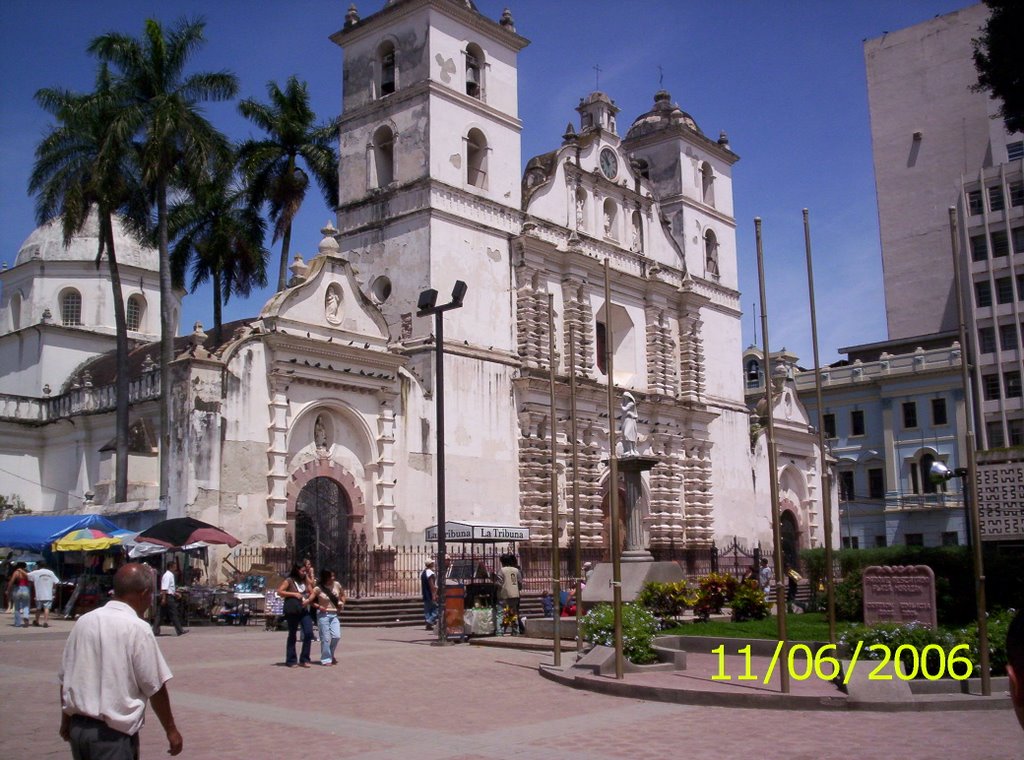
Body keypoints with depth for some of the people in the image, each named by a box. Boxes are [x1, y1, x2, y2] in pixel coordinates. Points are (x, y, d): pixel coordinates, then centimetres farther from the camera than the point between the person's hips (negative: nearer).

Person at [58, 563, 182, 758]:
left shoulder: (83, 621, 4)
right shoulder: (137, 628, -14)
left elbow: (64, 677, 11)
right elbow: (155, 688, -10)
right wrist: (171, 730, 0)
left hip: (77, 726, 7)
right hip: (114, 733, -7)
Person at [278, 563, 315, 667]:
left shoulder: (305, 581, 13)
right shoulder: (289, 581, -4)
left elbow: (312, 593, 14)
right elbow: (279, 592, -13)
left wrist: (308, 600, -7)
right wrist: (294, 594, -18)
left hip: (304, 611, 5)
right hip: (292, 612, -5)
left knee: (309, 633, -6)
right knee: (292, 635, 5)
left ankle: (304, 660, 3)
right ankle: (291, 661, 15)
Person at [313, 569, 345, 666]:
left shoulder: (337, 585, 1)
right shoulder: (319, 588, -12)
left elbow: (342, 594, 19)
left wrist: (342, 603, 8)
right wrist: (318, 606, -17)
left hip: (334, 614, 4)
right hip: (323, 615, -4)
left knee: (336, 636, -3)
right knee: (325, 638, -2)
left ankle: (331, 654, 21)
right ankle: (326, 659, 9)